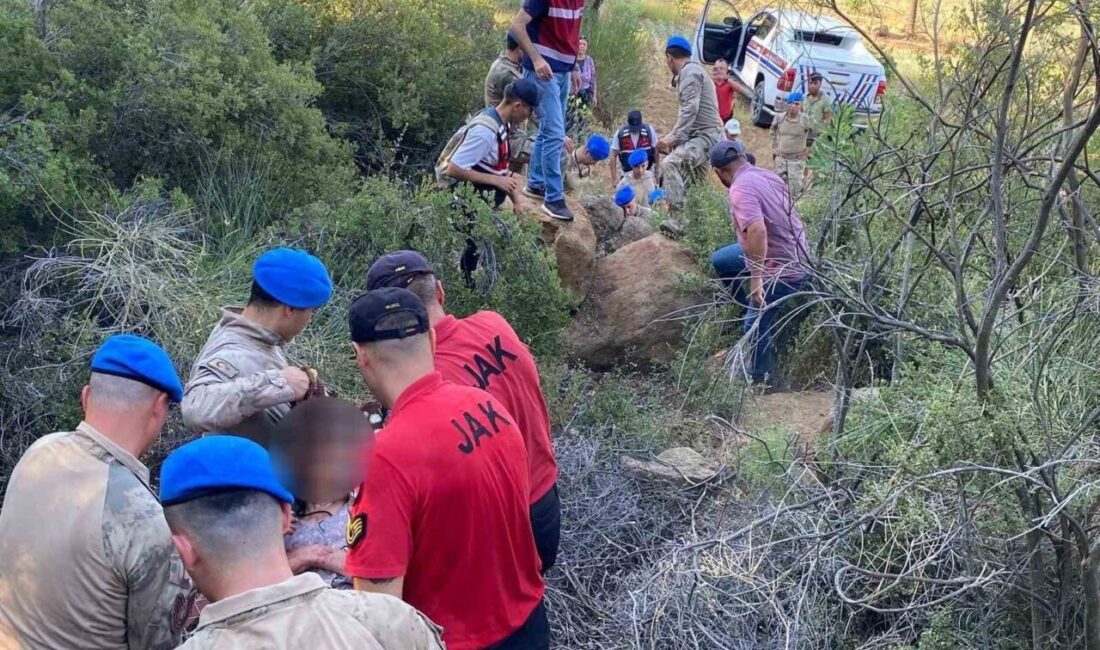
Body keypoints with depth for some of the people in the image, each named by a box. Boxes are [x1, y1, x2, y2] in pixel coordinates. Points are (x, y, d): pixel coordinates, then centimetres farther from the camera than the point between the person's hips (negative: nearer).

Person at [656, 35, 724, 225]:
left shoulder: (689, 72, -7)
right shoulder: (694, 71, 26)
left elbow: (690, 109, -20)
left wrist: (673, 138, -23)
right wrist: (672, 138, 28)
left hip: (705, 136, -11)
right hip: (703, 136, 11)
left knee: (670, 164, -31)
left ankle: (677, 217, -41)